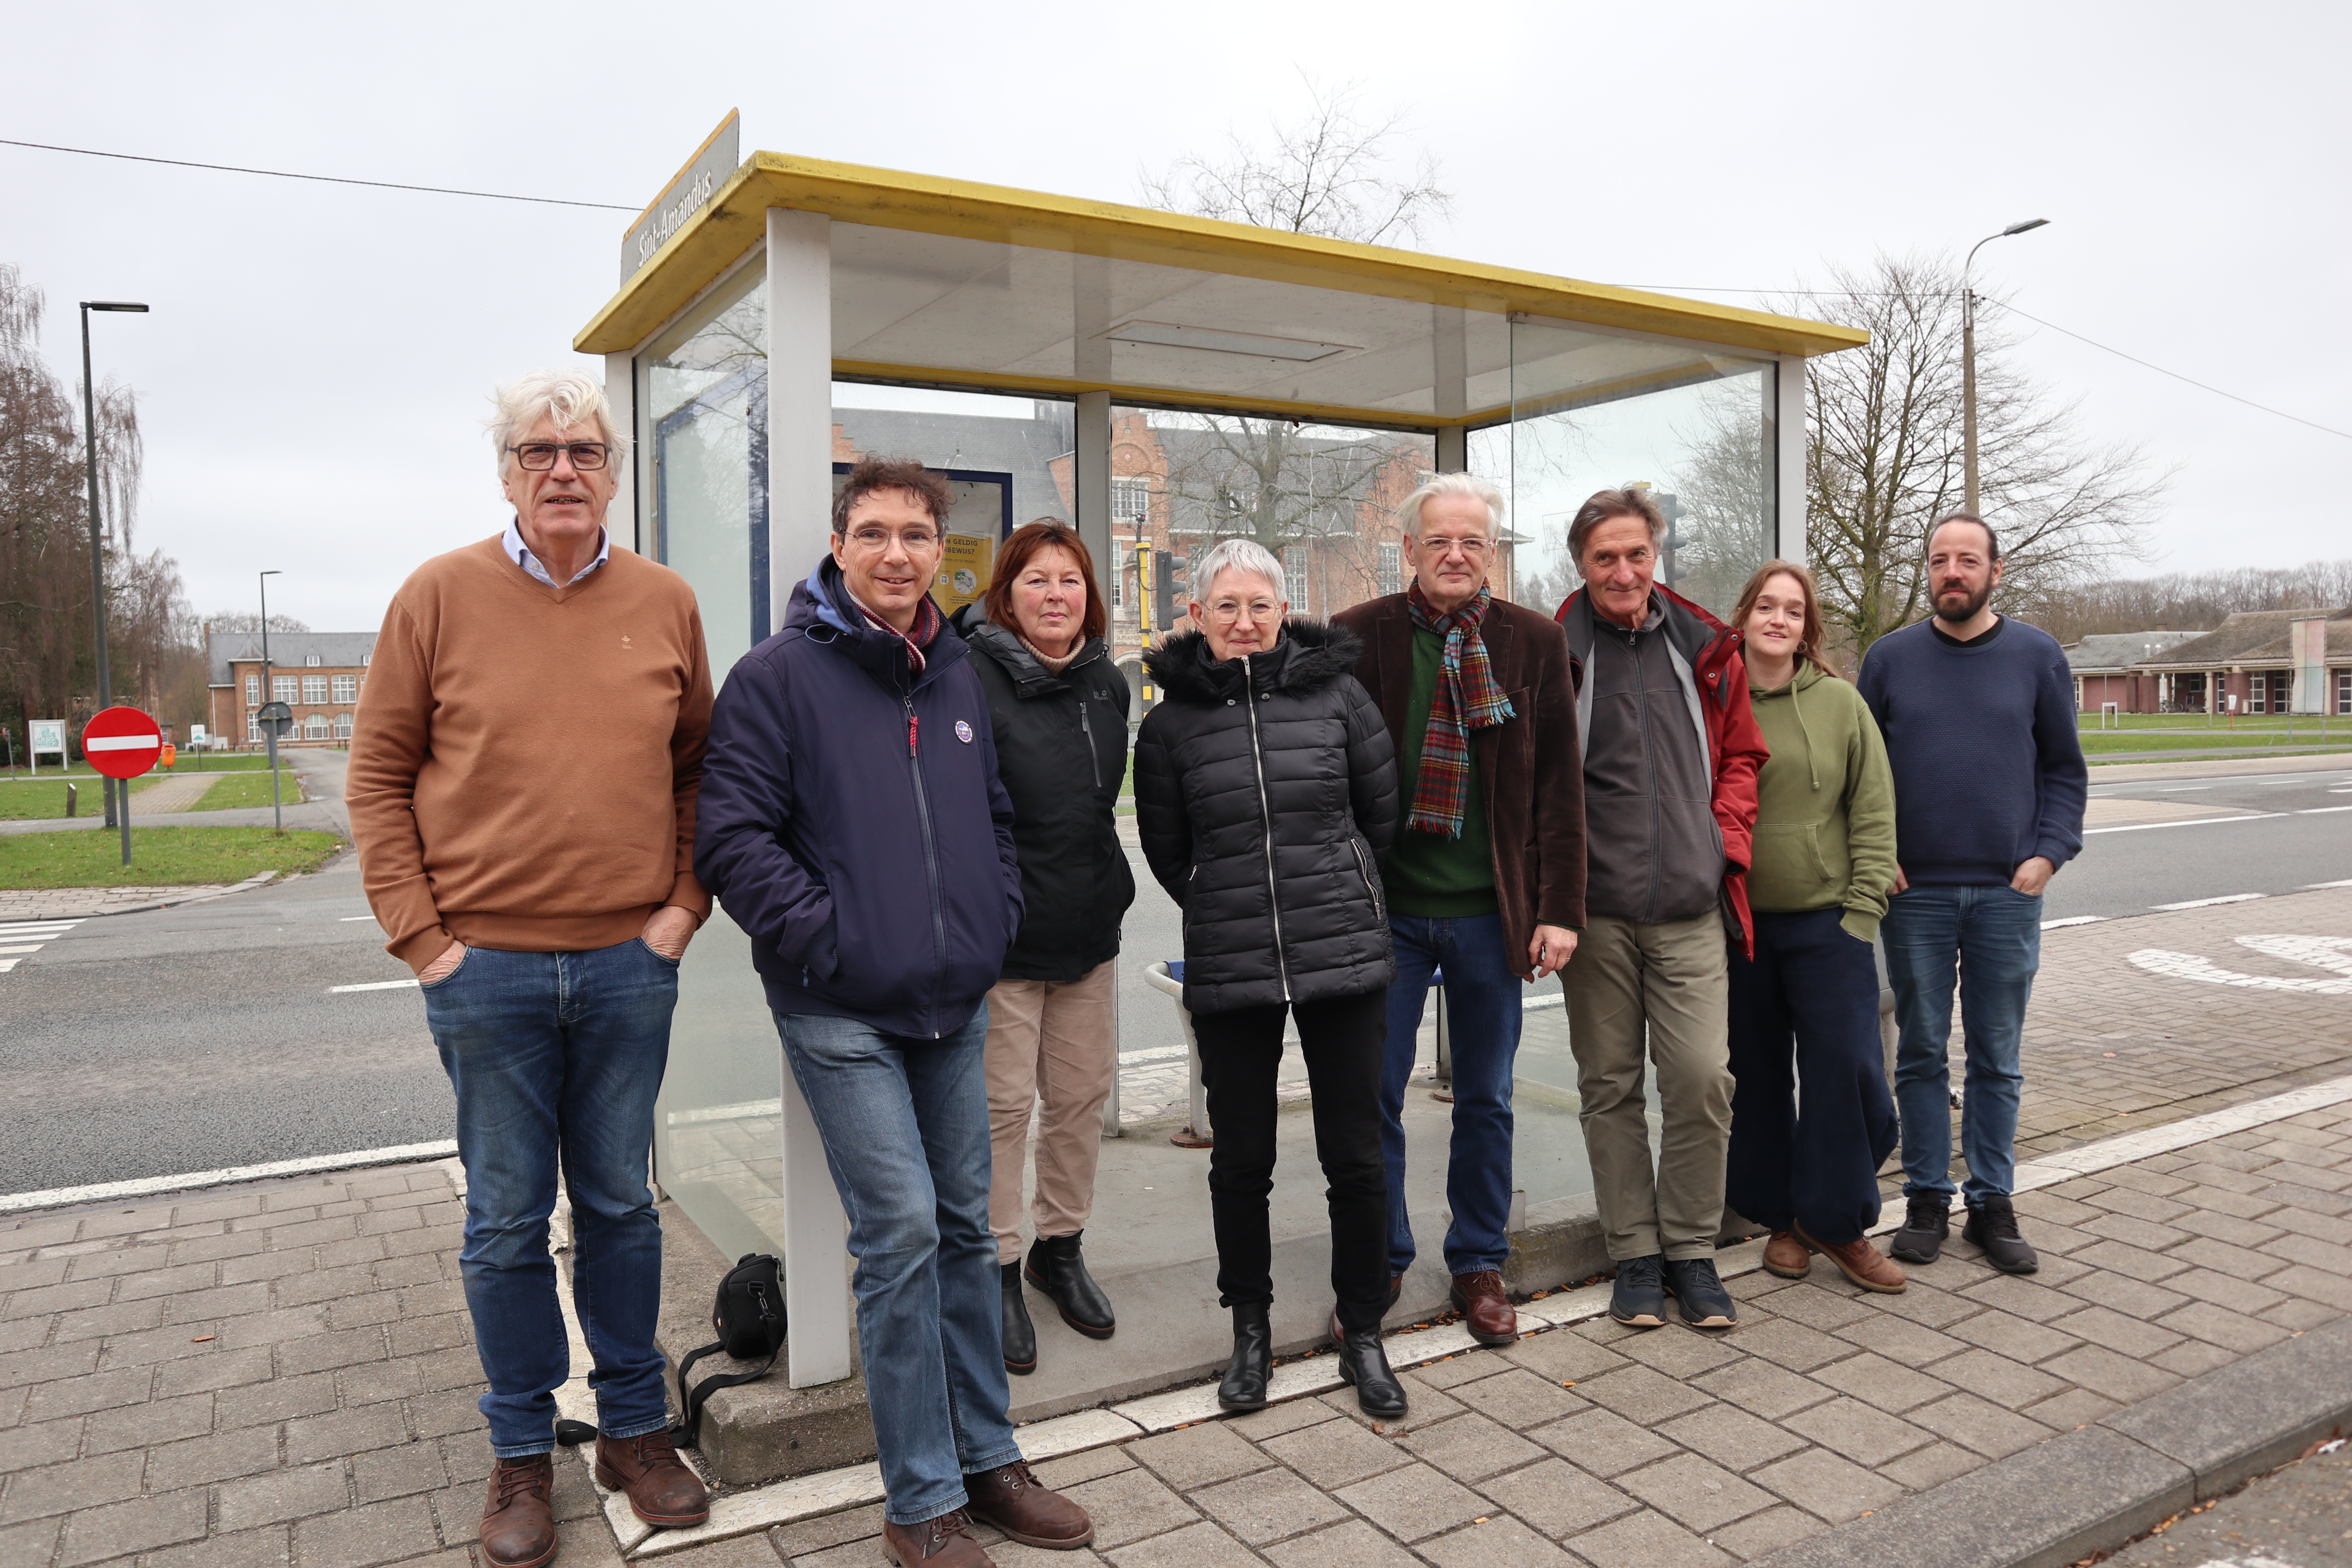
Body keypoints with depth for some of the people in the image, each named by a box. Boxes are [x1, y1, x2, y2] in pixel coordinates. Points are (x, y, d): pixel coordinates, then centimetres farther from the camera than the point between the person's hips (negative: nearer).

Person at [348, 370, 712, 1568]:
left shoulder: (665, 603, 3)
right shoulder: (440, 594, -3)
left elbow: (699, 764, 11)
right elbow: (378, 775, 0)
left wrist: (685, 900, 1)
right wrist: (419, 936, -5)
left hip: (627, 964, 2)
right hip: (485, 965, -1)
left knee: (620, 1206, 13)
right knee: (506, 1219, 9)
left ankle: (635, 1430, 29)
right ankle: (521, 1455, 27)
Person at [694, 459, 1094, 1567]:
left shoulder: (957, 674, 11)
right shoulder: (778, 676, -7)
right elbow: (732, 839, -11)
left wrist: (994, 922, 8)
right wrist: (830, 938, -15)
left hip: (955, 1002, 6)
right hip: (840, 1014, -6)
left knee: (965, 1226, 13)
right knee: (901, 1230, -7)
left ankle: (985, 1457, 28)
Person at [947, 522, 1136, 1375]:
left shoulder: (1108, 683, 8)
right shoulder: (973, 680, -14)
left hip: (1088, 927, 7)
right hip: (1003, 935, -6)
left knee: (1082, 1095, 14)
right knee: (1004, 1103, 1)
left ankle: (1061, 1247, 32)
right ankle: (998, 1268, 18)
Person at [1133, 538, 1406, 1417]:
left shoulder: (1336, 694, -1)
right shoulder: (1172, 721, -1)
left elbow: (1382, 811, 10)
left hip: (1345, 956, 0)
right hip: (1228, 972, 0)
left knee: (1355, 1156, 6)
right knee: (1241, 1160, 10)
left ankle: (1362, 1332, 25)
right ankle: (1250, 1330, 30)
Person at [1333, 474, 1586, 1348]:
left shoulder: (1535, 643, 3)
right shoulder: (1359, 638, -1)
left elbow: (1559, 782, 2)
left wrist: (1560, 907, -3)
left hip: (1492, 912, 1)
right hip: (1387, 907, -1)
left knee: (1486, 1099, 12)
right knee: (1373, 1092, 5)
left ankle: (1479, 1264, 28)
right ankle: (1381, 1263, 24)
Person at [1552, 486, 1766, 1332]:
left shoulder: (1703, 647, 8)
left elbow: (1740, 755, 19)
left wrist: (1726, 838, 4)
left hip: (1690, 908, 2)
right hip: (1595, 907, -2)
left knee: (1703, 1078, -2)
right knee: (1610, 1085, 7)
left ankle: (1691, 1250, 17)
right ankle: (1635, 1253, 22)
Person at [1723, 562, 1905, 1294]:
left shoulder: (1840, 703, 1)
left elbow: (1874, 813, 2)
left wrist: (1863, 909, -5)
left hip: (1826, 922, -1)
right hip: (1736, 924, 1)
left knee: (1847, 1068, -4)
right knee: (1757, 1077, 9)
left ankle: (1836, 1220, 14)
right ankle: (1783, 1219, 24)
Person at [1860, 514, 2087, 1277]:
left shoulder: (2037, 656, 5)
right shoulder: (1890, 657, 4)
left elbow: (2065, 769, 8)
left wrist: (2048, 853, -5)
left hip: (2008, 893, 0)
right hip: (1914, 892, 0)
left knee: (1998, 1058, 8)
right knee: (1922, 1053, 7)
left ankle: (1992, 1203, 18)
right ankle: (1927, 1198, 17)